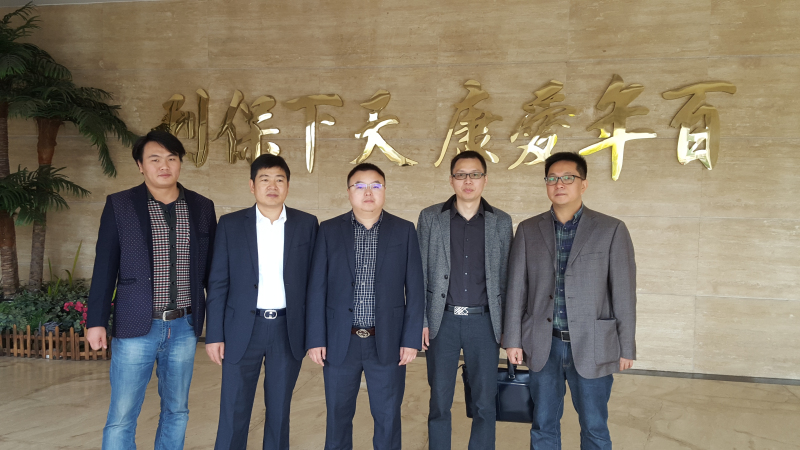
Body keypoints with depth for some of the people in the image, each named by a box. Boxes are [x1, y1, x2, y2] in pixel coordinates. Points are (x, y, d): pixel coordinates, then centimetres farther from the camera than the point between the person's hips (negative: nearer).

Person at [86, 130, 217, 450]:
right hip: (136, 327, -2)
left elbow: (211, 269, 9)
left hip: (184, 327, 3)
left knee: (176, 411, 13)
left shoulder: (202, 207, 5)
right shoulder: (119, 205, -1)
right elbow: (105, 268, -1)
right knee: (122, 418, 2)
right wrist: (96, 321, -4)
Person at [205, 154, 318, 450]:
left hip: (288, 330, 1)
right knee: (233, 413, 5)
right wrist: (214, 335, -2)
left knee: (279, 411, 12)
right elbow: (218, 284, 1)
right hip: (242, 329, 0)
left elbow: (313, 280, 4)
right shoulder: (230, 224, 1)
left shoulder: (307, 224, 2)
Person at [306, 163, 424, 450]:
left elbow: (415, 289, 0)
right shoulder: (329, 230, 2)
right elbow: (317, 289, 1)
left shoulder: (404, 231, 1)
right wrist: (315, 339, -3)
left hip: (388, 342, 0)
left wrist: (411, 339, -4)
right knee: (338, 416, 13)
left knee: (388, 418, 9)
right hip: (340, 342, 1)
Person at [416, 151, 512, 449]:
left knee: (485, 403, 6)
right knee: (439, 402, 7)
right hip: (442, 321, 0)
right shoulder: (430, 217, 3)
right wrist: (421, 321, -3)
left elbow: (506, 276, 7)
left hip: (484, 321, 1)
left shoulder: (501, 222, 6)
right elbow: (419, 274, 3)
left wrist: (508, 325, 2)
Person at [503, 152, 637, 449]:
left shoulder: (611, 230, -2)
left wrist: (627, 347, -2)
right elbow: (516, 288, 4)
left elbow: (624, 293, -2)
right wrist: (513, 339, 2)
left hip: (591, 346, -2)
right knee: (543, 426, 12)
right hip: (543, 345, 2)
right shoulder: (528, 230, 4)